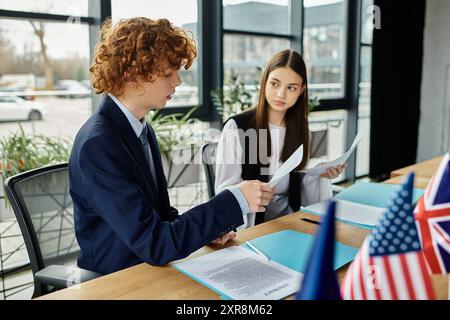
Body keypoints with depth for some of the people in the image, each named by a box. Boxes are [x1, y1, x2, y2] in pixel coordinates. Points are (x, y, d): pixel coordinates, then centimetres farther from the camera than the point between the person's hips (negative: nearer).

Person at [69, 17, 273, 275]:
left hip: (149, 266, 7)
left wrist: (206, 227, -4)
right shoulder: (97, 144, -22)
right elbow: (154, 244, -24)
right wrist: (235, 201, -23)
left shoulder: (142, 129, 4)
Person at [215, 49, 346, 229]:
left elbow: (301, 193, 9)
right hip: (251, 223, -4)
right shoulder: (236, 127, -9)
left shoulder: (300, 129, 6)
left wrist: (320, 175, -9)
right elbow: (225, 190, -11)